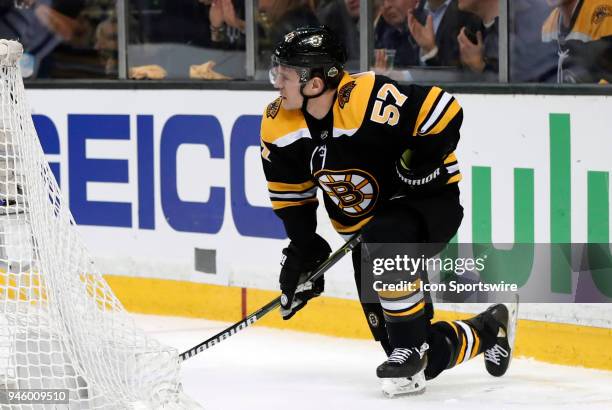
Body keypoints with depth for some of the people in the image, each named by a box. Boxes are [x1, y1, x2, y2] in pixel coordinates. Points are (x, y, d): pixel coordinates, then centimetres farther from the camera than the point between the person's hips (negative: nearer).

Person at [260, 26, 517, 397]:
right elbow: (291, 195, 6)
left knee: (382, 241, -41)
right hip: (366, 229, 6)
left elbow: (445, 113, -26)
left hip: (430, 201, -6)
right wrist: (303, 252, 3)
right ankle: (489, 330, 31)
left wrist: (419, 163, -25)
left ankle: (412, 345, -24)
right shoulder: (279, 126, -8)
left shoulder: (368, 99, -30)